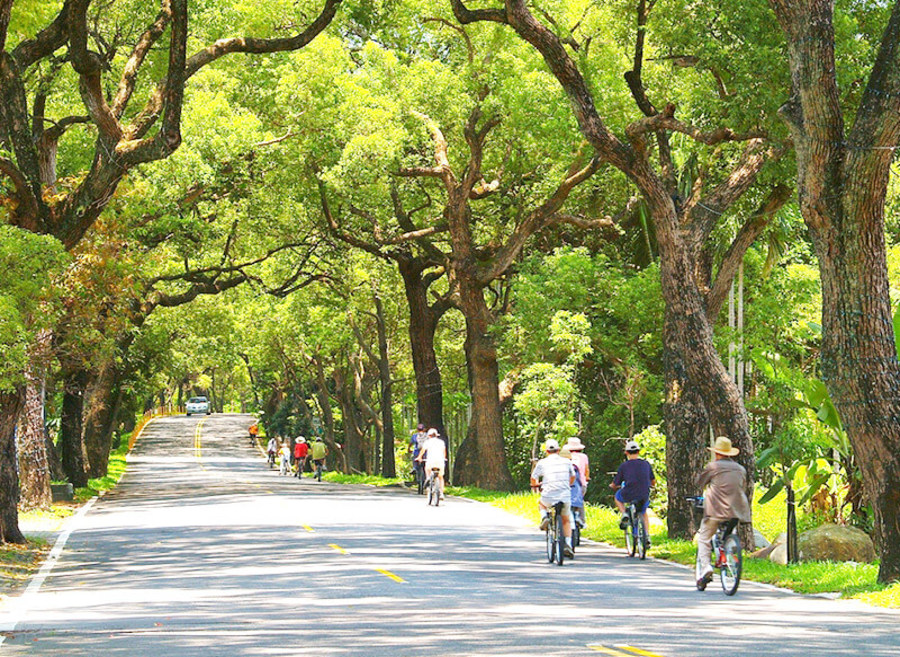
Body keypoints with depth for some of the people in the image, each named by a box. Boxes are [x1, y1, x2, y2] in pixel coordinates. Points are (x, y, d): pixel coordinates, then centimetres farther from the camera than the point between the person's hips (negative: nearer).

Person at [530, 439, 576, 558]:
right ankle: (568, 544, 6)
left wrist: (536, 484, 32)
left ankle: (544, 517, 6)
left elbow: (533, 479, 8)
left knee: (541, 503, 35)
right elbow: (573, 477, 22)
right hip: (565, 498, 1)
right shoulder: (567, 462, 7)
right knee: (566, 521, 23)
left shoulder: (542, 463, 0)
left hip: (548, 498, -1)